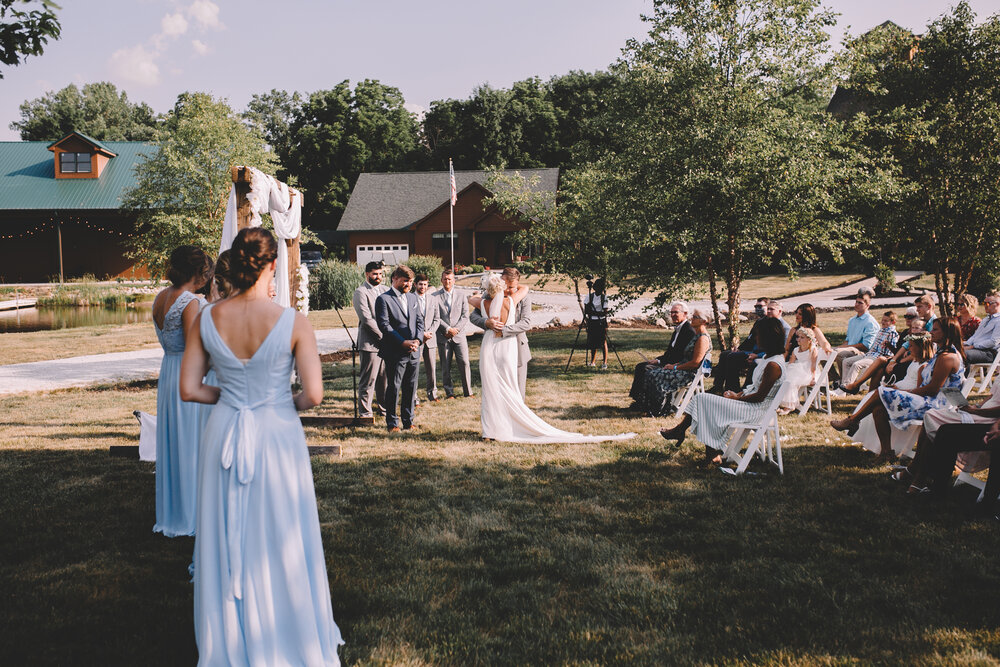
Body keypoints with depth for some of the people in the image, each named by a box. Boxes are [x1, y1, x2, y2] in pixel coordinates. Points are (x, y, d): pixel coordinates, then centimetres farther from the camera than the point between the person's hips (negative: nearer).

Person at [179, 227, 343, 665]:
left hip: (224, 435, 3)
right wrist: (291, 403, 5)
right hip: (276, 436, -3)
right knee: (280, 539, 12)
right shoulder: (293, 323, -16)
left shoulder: (207, 319, -7)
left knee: (227, 537, 16)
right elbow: (313, 395, -16)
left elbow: (189, 389, -2)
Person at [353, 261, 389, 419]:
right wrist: (382, 335, -14)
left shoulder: (385, 290, 16)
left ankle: (383, 407, 23)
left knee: (384, 378, 11)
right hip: (370, 343, -6)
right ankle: (365, 411, 3)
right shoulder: (360, 292, -6)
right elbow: (366, 319, -14)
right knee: (368, 379, -4)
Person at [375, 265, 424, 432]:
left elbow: (420, 321, 14)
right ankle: (392, 423, 9)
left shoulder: (413, 298, 16)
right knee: (393, 388, 0)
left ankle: (408, 421, 20)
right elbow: (384, 325, -12)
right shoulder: (383, 299, -5)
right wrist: (403, 342, -16)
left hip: (414, 352, 6)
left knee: (410, 388, 10)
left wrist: (417, 340, -5)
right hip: (395, 353, -6)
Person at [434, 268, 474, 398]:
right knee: (445, 366, 2)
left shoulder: (461, 295, 10)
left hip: (459, 335, 1)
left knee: (464, 363, -5)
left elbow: (465, 316, 5)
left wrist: (456, 329, -8)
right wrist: (447, 329, -11)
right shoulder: (435, 296, 3)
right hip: (443, 337, -1)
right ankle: (449, 392, 12)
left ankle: (468, 391, 5)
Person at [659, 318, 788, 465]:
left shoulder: (774, 365, -24)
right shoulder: (768, 356, 8)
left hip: (755, 409, -10)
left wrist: (737, 398, -10)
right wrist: (740, 394, 4)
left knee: (705, 400, -8)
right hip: (750, 402, 10)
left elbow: (759, 397, -22)